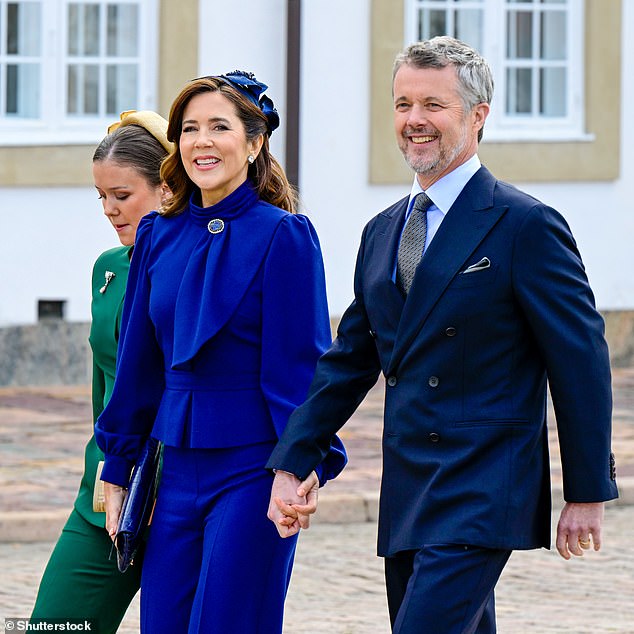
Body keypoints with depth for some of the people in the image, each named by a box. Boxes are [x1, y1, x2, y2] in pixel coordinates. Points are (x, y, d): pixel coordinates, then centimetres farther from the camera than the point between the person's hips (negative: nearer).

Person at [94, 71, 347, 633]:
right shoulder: (160, 235, 9)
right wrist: (117, 470, 17)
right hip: (176, 469, 6)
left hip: (250, 467, -6)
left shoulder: (283, 235, -7)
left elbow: (298, 366, -10)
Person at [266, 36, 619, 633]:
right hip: (407, 496, 7)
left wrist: (587, 493, -8)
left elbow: (581, 363, -7)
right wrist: (291, 465, 9)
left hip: (484, 495, -7)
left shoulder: (526, 225, -7)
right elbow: (348, 361, 18)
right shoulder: (382, 232, 15)